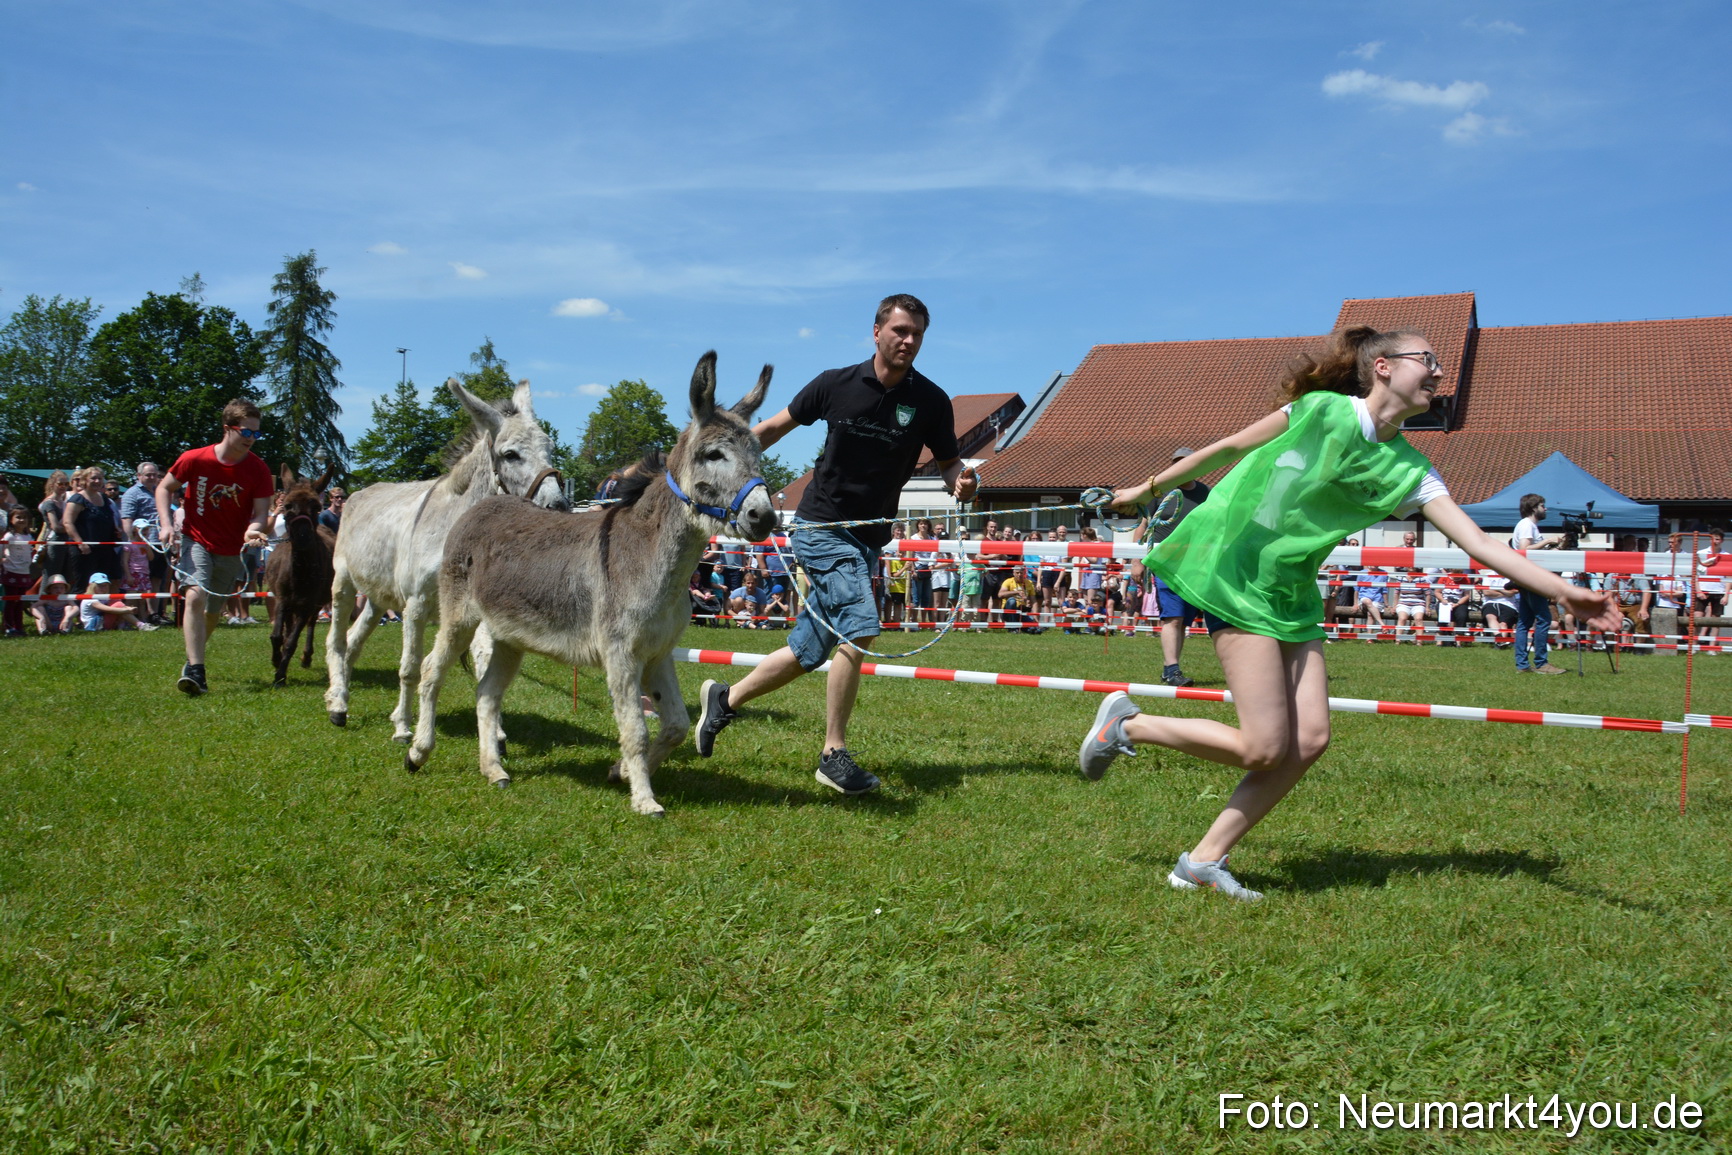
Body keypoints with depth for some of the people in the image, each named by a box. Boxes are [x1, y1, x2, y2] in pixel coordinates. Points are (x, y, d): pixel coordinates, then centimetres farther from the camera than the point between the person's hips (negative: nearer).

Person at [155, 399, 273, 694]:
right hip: (197, 541, -2)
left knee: (213, 611, 12)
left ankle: (193, 658, 39)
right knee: (196, 596, -24)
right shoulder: (194, 459, -12)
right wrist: (166, 524, -11)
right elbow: (164, 488, 2)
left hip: (232, 550, 2)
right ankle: (195, 670, -27)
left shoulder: (258, 470, -11)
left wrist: (253, 529, -33)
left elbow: (261, 510, -11)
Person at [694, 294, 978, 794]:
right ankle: (834, 754, -11)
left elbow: (948, 462, 8)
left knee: (806, 654, 9)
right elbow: (775, 427, 8)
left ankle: (724, 699, 33)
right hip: (820, 528, -4)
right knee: (860, 629, -22)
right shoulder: (836, 384, -5)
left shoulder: (930, 401, -2)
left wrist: (963, 482, -16)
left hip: (868, 541, 4)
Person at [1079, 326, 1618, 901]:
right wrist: (1147, 488, 9)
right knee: (1265, 749, -12)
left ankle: (1204, 859, 7)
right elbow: (1229, 449, 1)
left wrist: (1564, 590, -11)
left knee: (1309, 740, -4)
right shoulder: (1322, 411, -9)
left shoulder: (1409, 471, 5)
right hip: (1233, 574, -7)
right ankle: (1127, 723, 7)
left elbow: (1480, 544, -1)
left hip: (1292, 596, 7)